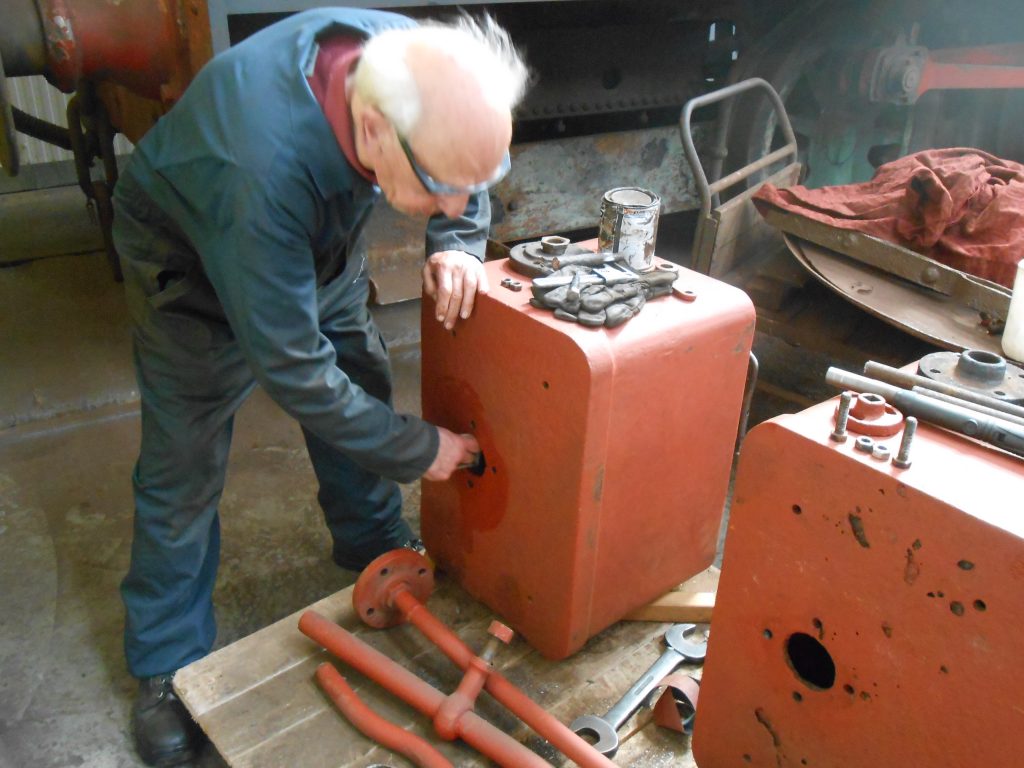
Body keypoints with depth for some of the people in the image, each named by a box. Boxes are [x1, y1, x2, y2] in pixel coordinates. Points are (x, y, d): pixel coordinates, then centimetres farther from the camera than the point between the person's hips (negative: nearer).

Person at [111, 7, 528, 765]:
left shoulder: (416, 65, -29)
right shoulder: (261, 169, -46)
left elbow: (466, 172, -5)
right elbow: (290, 368, -36)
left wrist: (459, 243, -25)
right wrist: (419, 449, -26)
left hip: (319, 240, 6)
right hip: (189, 255, -5)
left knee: (362, 387, 11)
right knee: (183, 463, 0)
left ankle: (377, 547, 38)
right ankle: (167, 664, 21)